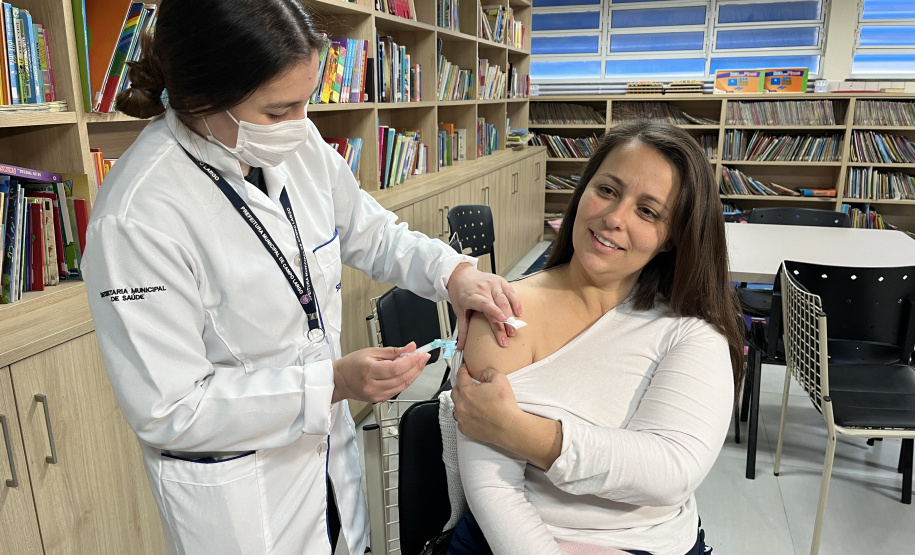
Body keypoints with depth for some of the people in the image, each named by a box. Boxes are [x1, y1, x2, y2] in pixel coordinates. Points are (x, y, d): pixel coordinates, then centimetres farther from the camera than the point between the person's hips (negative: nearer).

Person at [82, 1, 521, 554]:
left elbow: (371, 233, 6)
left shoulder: (299, 144, -10)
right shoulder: (135, 218, -29)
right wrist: (334, 381, -28)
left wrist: (453, 270, -12)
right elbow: (168, 410, -23)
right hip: (234, 487, -6)